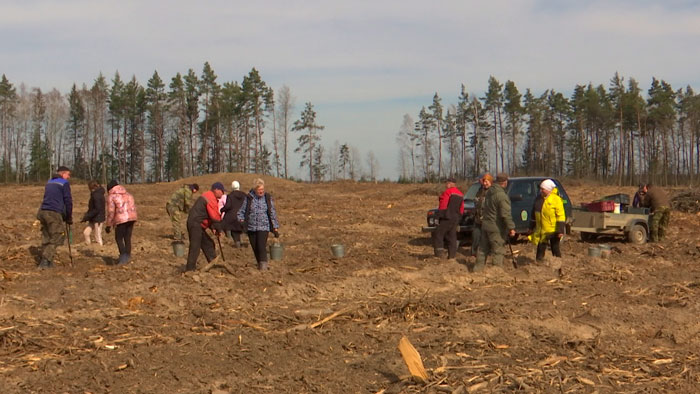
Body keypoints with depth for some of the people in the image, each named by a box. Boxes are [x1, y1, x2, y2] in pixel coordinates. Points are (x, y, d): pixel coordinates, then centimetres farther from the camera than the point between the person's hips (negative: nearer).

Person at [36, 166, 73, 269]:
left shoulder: (49, 182, 22)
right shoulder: (64, 183, -1)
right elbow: (68, 201, -4)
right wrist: (69, 218, 7)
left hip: (43, 211, 8)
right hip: (54, 214, -8)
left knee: (46, 238, 13)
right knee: (56, 239, -3)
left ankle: (45, 262, 14)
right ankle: (45, 262, -11)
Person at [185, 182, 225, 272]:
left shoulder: (208, 196, 19)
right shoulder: (211, 199, -15)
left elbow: (209, 215, 19)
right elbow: (215, 216, -16)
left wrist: (213, 227, 8)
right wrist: (218, 230, -4)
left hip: (198, 225, 11)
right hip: (195, 224, -11)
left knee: (208, 244, 17)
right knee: (195, 247, -9)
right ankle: (190, 269, -6)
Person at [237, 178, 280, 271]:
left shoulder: (268, 198, 3)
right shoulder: (248, 198, 2)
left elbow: (273, 213, 7)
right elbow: (242, 210, 7)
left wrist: (275, 228, 6)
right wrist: (241, 220, -12)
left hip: (264, 227, -2)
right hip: (251, 227, 2)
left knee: (261, 246, -16)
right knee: (255, 247, 7)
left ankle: (264, 264, -13)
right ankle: (259, 264, 24)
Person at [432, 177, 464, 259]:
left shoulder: (447, 192, -12)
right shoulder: (460, 194, 15)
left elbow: (442, 206, -15)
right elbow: (461, 208, 16)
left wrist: (440, 215, -8)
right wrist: (459, 217, 19)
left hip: (447, 218, -8)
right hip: (456, 218, 8)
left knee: (438, 234, -3)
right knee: (452, 236, 11)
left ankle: (439, 251, -11)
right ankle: (452, 255, 10)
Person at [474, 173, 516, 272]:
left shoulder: (489, 192, 8)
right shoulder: (502, 196, -20)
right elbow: (505, 214, -25)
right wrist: (511, 228, -20)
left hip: (485, 225, 8)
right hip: (496, 228, -8)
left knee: (483, 248, 18)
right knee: (498, 251, 0)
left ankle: (478, 269, 26)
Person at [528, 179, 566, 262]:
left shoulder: (556, 199, -12)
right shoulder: (539, 199, 7)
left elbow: (561, 216, -14)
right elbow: (534, 213, 18)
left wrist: (560, 230, -19)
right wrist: (533, 227, 18)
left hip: (553, 230, -5)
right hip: (541, 230, 5)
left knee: (555, 249, 6)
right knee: (540, 249, 8)